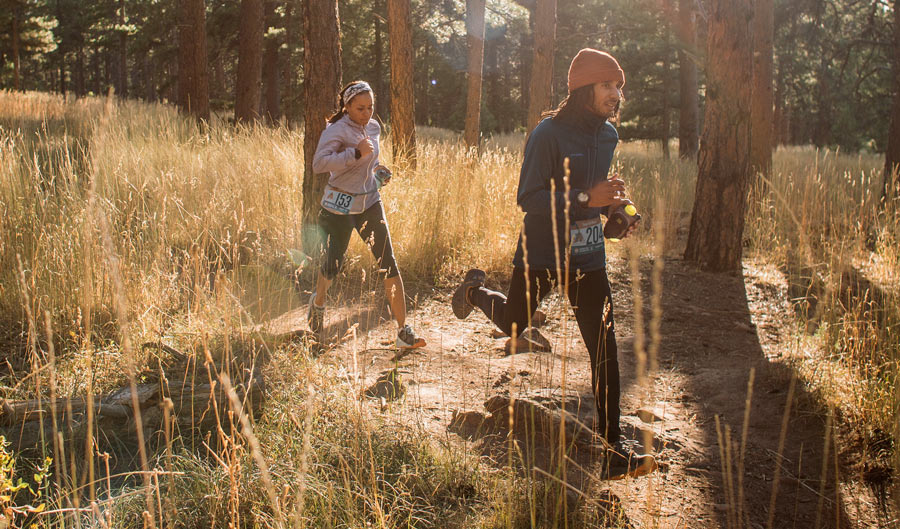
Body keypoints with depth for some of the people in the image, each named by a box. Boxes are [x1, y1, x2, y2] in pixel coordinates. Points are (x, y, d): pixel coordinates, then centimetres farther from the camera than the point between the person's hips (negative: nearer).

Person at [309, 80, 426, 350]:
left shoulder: (373, 128, 7)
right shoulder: (336, 130, -14)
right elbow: (319, 163, -29)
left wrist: (377, 169, 6)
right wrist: (356, 153, -31)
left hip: (370, 203, 5)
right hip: (340, 206, -5)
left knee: (389, 264, -5)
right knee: (332, 265, 9)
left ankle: (403, 331, -4)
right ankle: (318, 303, 45)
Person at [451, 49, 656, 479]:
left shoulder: (607, 135, 5)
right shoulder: (548, 133, -17)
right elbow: (528, 198, -22)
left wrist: (612, 202, 2)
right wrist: (585, 198, -31)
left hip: (588, 255, 5)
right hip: (542, 253, -5)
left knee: (603, 346, -2)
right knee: (514, 325, 17)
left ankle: (613, 445, 5)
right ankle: (476, 290, 51)